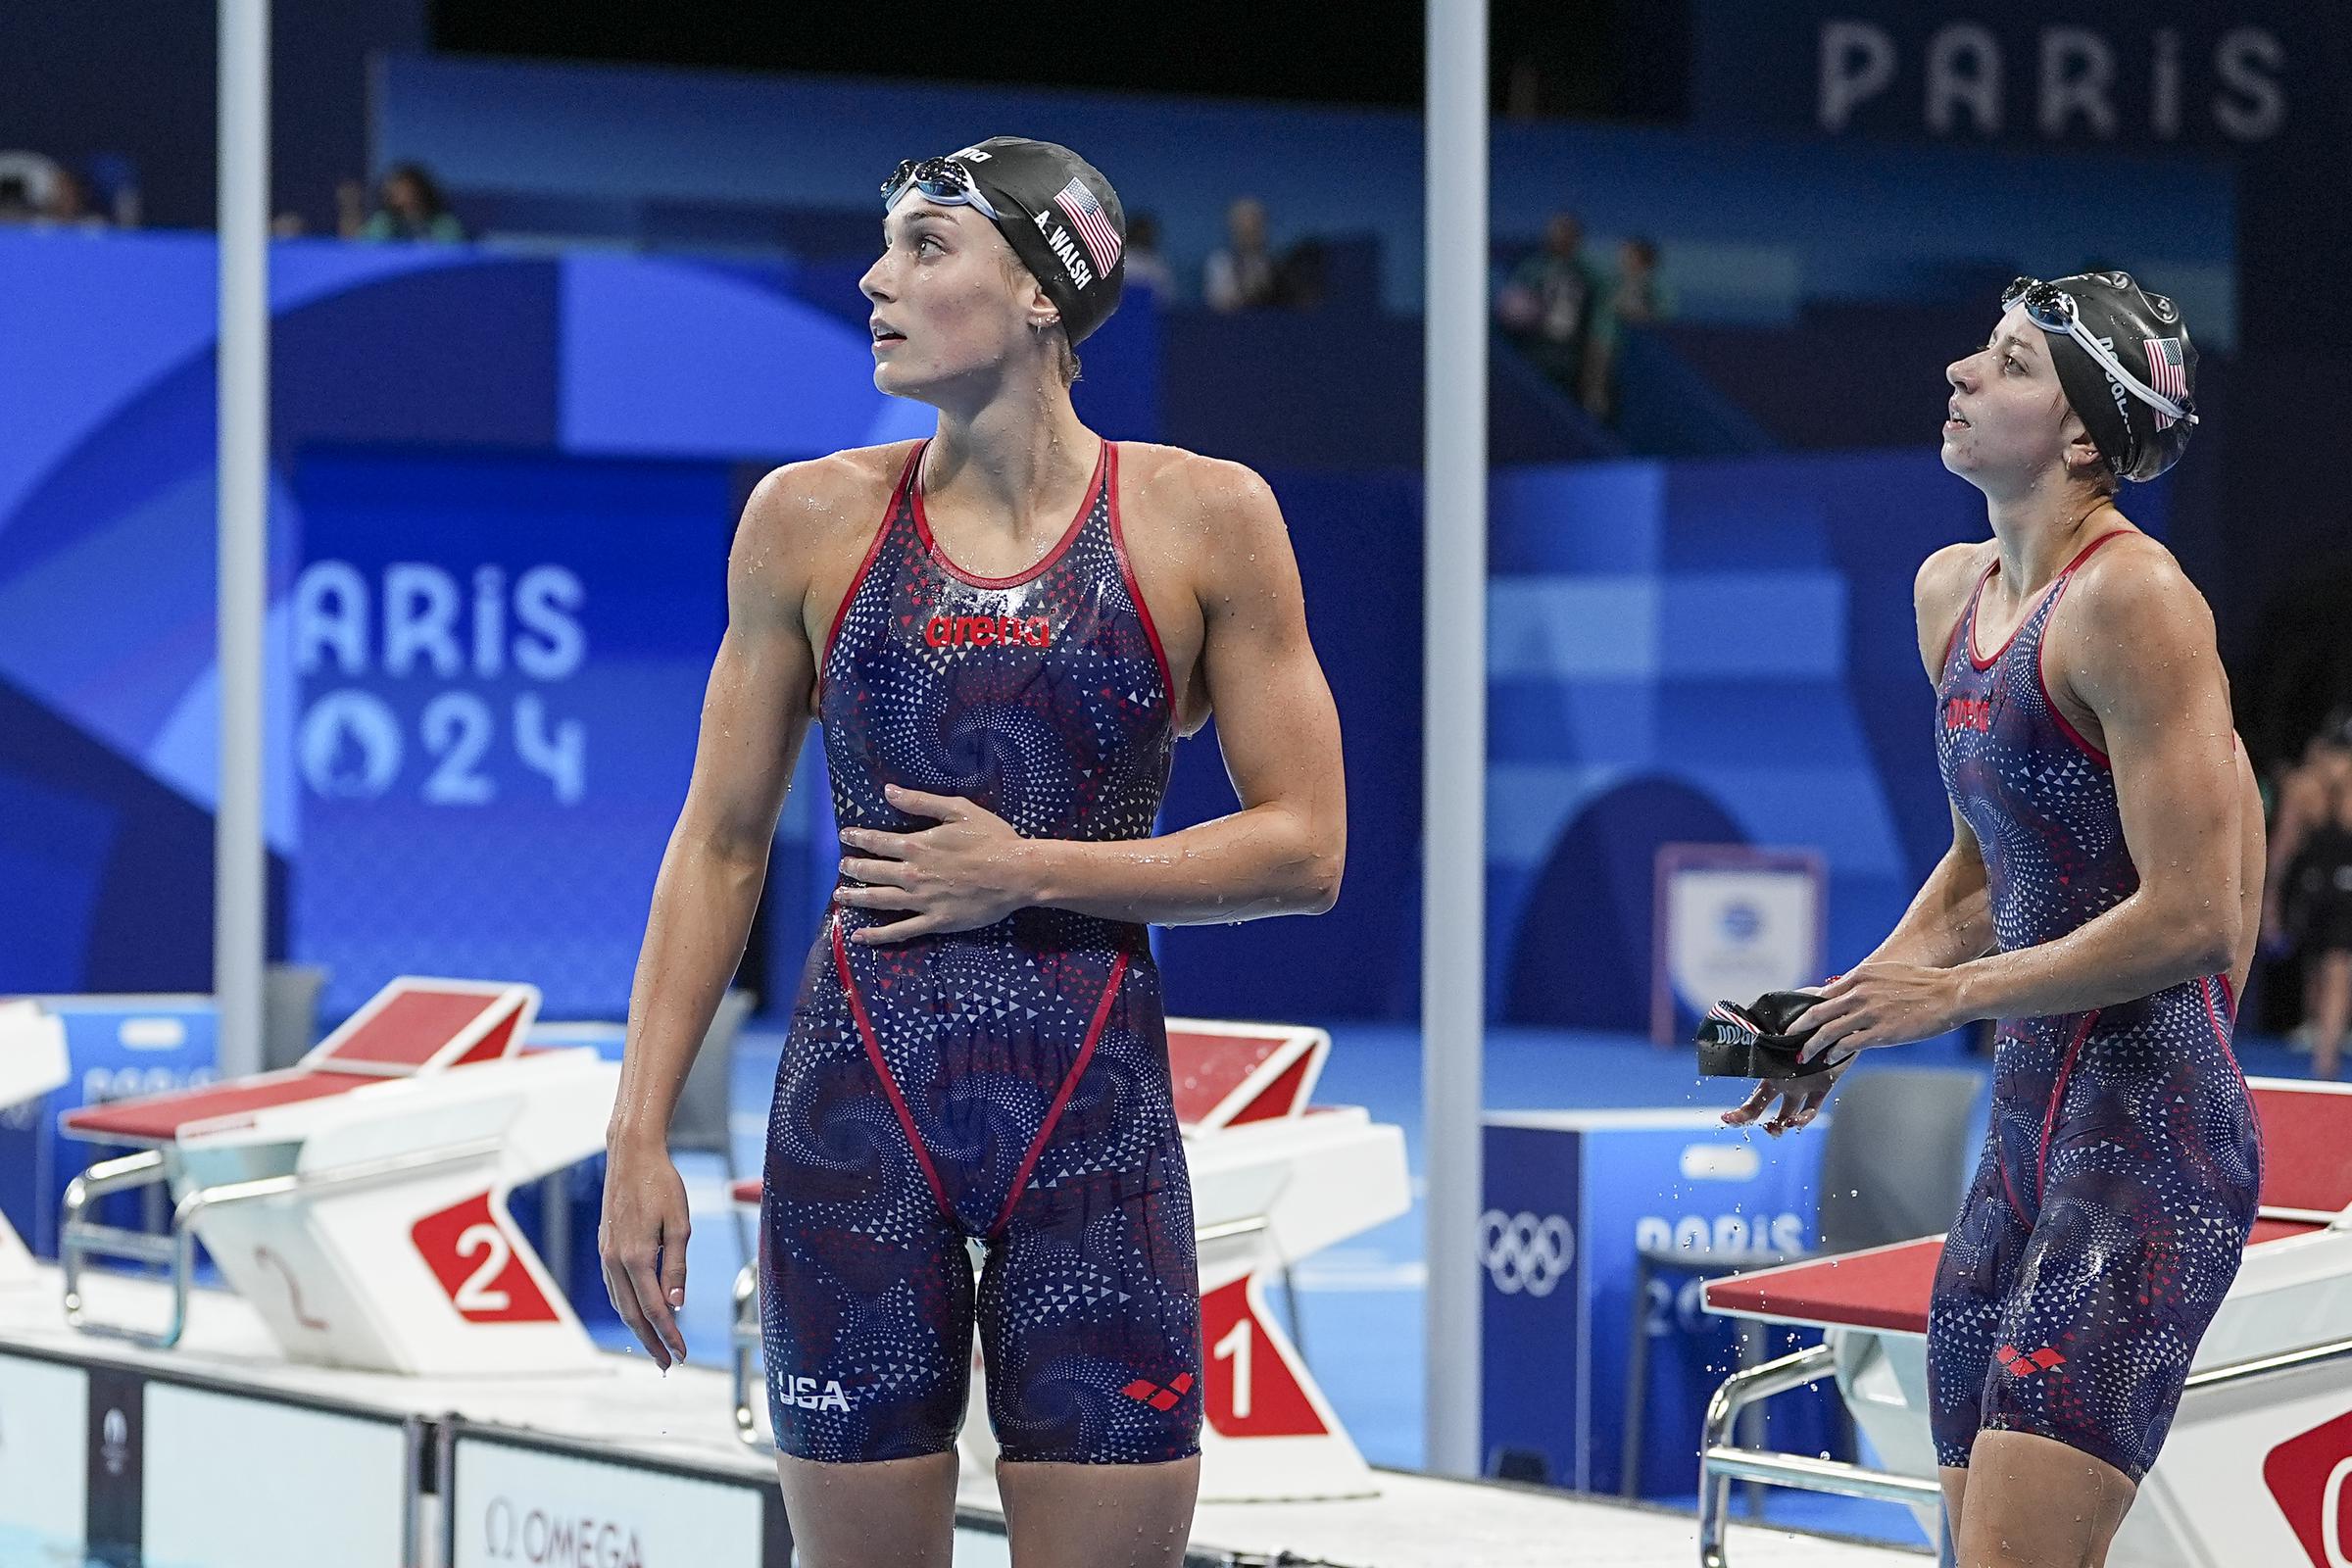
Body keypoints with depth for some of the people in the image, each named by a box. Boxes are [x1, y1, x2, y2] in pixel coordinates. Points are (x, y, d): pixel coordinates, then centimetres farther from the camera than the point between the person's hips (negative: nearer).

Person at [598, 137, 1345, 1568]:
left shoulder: (1206, 521, -1)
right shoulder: (811, 520, 4)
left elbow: (1305, 847, 0)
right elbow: (720, 845, 7)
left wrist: (1030, 873, -9)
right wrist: (641, 1139, 2)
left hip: (1095, 1125, -1)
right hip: (858, 1114, 1)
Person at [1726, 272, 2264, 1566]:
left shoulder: (2131, 598, -15)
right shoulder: (1952, 593, 12)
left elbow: (2192, 921, -19)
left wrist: (1952, 994, -10)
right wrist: (1844, 1015, 11)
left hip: (2148, 1141, -9)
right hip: (2027, 1131, 9)